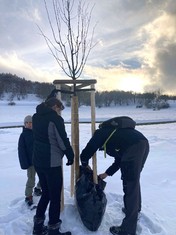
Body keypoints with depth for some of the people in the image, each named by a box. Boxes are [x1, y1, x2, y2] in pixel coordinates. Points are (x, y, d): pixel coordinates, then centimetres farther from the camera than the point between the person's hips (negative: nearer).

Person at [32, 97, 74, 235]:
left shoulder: (37, 117, 8)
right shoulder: (55, 118, -13)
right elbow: (63, 140, -13)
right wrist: (71, 155, 2)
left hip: (38, 161, 8)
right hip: (52, 163, -8)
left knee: (46, 193, 22)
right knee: (55, 197, 5)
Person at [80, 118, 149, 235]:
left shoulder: (100, 134, 16)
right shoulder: (113, 134, 36)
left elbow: (85, 155, 14)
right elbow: (119, 160, 36)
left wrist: (85, 166, 35)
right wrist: (106, 173, 41)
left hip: (133, 148, -9)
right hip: (144, 144, 9)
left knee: (130, 186, -1)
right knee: (133, 180, 27)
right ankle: (135, 209, 48)